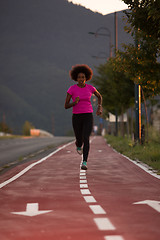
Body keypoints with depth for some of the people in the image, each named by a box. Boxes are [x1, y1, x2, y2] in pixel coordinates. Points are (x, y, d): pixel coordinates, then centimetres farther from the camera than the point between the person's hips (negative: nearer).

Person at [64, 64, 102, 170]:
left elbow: (99, 96, 22)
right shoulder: (72, 89, -5)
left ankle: (84, 163, -21)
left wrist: (99, 107, 6)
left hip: (88, 117, 0)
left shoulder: (90, 88, 0)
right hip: (76, 117, 0)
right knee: (79, 140, 15)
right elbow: (66, 106, -5)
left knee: (86, 139, -20)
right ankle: (78, 145, 54)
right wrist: (74, 103, -26)